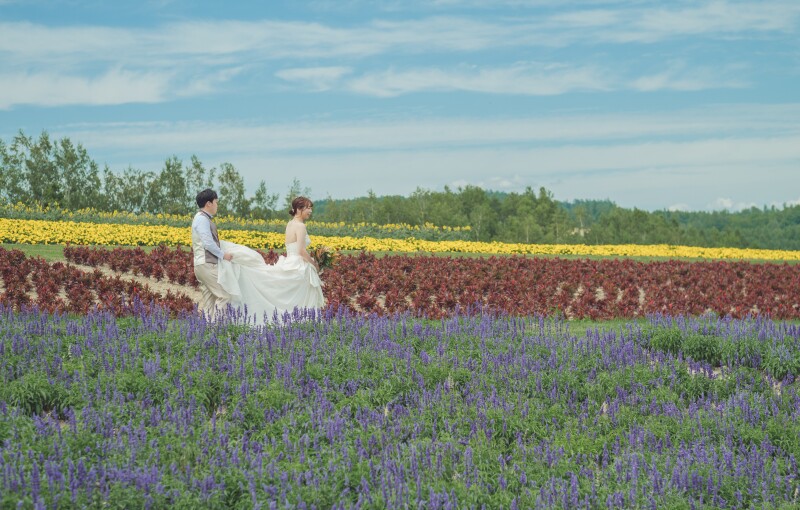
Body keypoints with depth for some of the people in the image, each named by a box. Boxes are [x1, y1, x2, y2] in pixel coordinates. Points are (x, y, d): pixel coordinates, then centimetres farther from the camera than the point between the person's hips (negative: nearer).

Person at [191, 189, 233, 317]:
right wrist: (223, 255, -11)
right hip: (207, 265, -10)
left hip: (206, 264, 10)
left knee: (208, 300, 8)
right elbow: (208, 243, -20)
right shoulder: (202, 219, -13)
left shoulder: (204, 218, 18)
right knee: (224, 296, -12)